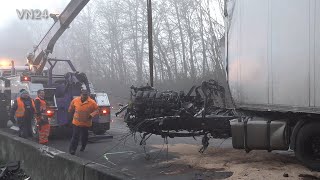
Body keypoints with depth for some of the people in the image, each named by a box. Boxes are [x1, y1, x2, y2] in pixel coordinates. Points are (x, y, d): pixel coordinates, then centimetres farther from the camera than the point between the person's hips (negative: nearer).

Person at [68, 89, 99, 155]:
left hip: (86, 123, 0)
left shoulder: (92, 102, -13)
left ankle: (83, 147, 43)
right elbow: (71, 109, 13)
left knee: (84, 136, 17)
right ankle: (72, 150, 8)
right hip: (76, 122, 0)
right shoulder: (75, 100, -6)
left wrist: (92, 115, -21)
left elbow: (97, 110, -7)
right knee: (75, 136, -3)